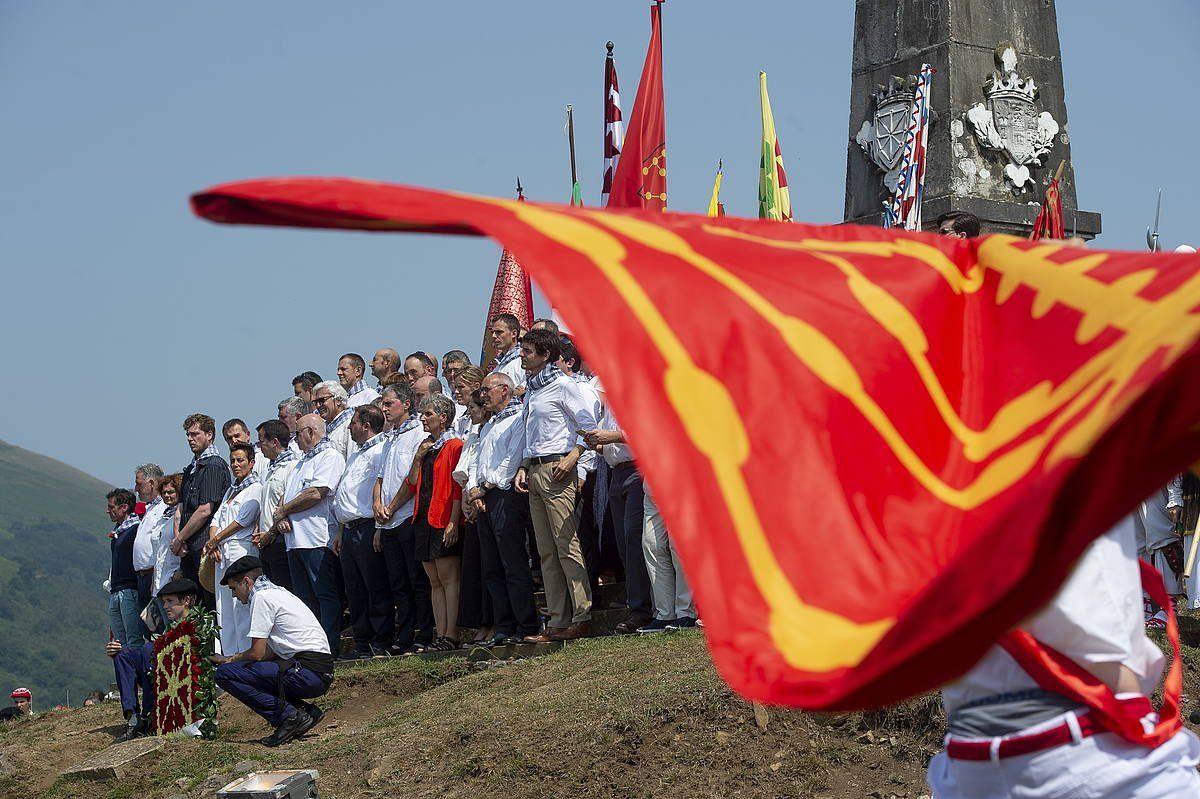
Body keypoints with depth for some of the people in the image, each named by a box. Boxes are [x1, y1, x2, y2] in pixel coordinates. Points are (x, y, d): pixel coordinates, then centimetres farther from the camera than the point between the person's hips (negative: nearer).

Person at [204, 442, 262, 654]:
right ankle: (228, 655, 7)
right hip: (222, 554, 9)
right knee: (224, 610, 5)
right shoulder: (230, 490, 25)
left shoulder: (256, 488, -2)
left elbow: (243, 520, -9)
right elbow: (217, 519, 20)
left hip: (242, 549, -9)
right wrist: (213, 543, 1)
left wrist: (216, 540, -2)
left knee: (242, 608, -13)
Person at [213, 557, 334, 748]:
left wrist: (230, 659, 11)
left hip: (307, 673, -10)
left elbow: (257, 653, -7)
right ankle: (304, 711, 9)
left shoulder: (262, 597, -5)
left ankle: (288, 716, -12)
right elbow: (271, 652, 24)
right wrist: (235, 659, 19)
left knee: (225, 673, -10)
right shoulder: (278, 592, 23)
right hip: (321, 674, 10)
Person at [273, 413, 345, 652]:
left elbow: (316, 494, -16)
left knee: (326, 594, -8)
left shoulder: (330, 456, -5)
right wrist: (282, 518, -1)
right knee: (304, 597, 9)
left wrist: (282, 511, -4)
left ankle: (330, 648, -10)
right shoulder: (303, 461, 26)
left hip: (317, 540, -9)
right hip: (295, 539, 9)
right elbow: (286, 496, 22)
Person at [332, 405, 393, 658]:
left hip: (368, 530, -10)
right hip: (350, 531, 10)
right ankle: (362, 643, 13)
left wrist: (379, 527, -21)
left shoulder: (380, 452, -8)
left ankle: (381, 644, -6)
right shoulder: (355, 456, 24)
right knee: (355, 592, 9)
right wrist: (341, 532, 23)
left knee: (377, 590, -7)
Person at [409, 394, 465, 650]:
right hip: (423, 520, 8)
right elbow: (412, 484, 15)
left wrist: (453, 521, -18)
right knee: (434, 581, 6)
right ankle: (440, 635, 5)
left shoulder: (454, 445, -6)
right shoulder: (426, 448, 19)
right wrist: (418, 457, 3)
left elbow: (458, 487, -12)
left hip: (444, 521, -8)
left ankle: (451, 635, -10)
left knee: (447, 577, -9)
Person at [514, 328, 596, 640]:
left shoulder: (562, 385, -4)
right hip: (534, 472, 9)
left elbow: (588, 426, -8)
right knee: (547, 552, 6)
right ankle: (558, 620, 7)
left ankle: (582, 616, -10)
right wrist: (524, 468, 11)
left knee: (567, 545, -11)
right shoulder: (530, 392, 20)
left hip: (557, 469, -9)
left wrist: (571, 457, -18)